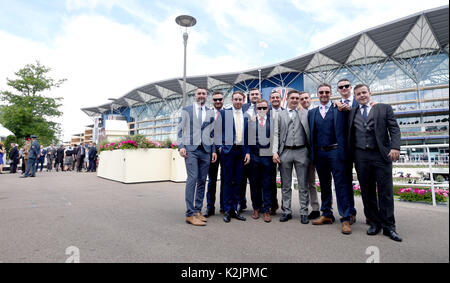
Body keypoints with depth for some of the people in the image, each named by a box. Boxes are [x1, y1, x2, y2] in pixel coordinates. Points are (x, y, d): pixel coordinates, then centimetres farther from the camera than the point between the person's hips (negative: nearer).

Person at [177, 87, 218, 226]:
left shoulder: (210, 113, 15)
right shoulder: (186, 110, 9)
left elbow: (212, 133, 15)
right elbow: (180, 129, 6)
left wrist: (214, 150, 8)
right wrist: (181, 146, -6)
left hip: (206, 150, 3)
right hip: (191, 149, -3)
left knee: (202, 181, 4)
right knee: (192, 178, -12)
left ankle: (198, 210, 14)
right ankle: (190, 214, -6)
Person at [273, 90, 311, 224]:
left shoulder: (305, 114, 8)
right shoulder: (280, 115, 9)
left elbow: (309, 133, 4)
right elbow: (277, 134, 4)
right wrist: (275, 152, -4)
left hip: (301, 152, 0)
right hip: (285, 152, 1)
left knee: (303, 184, 5)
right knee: (286, 185, 8)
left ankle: (304, 212, 16)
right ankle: (286, 211, 20)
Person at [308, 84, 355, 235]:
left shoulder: (339, 109, 3)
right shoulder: (312, 113, 13)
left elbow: (343, 132, -3)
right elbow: (311, 134, 11)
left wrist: (343, 152, -11)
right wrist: (312, 154, 4)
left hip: (335, 151, -4)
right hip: (319, 153, 4)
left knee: (341, 185, -2)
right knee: (324, 185, 13)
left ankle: (346, 218, 7)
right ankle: (327, 215, 25)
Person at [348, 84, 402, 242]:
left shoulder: (384, 108, 8)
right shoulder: (352, 112, 14)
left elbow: (394, 129, 1)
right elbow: (349, 133, 20)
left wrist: (395, 147, -11)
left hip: (381, 155, -2)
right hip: (361, 156, 2)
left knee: (385, 192, 1)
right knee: (367, 192, 7)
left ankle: (388, 227, 13)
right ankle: (374, 223, 20)